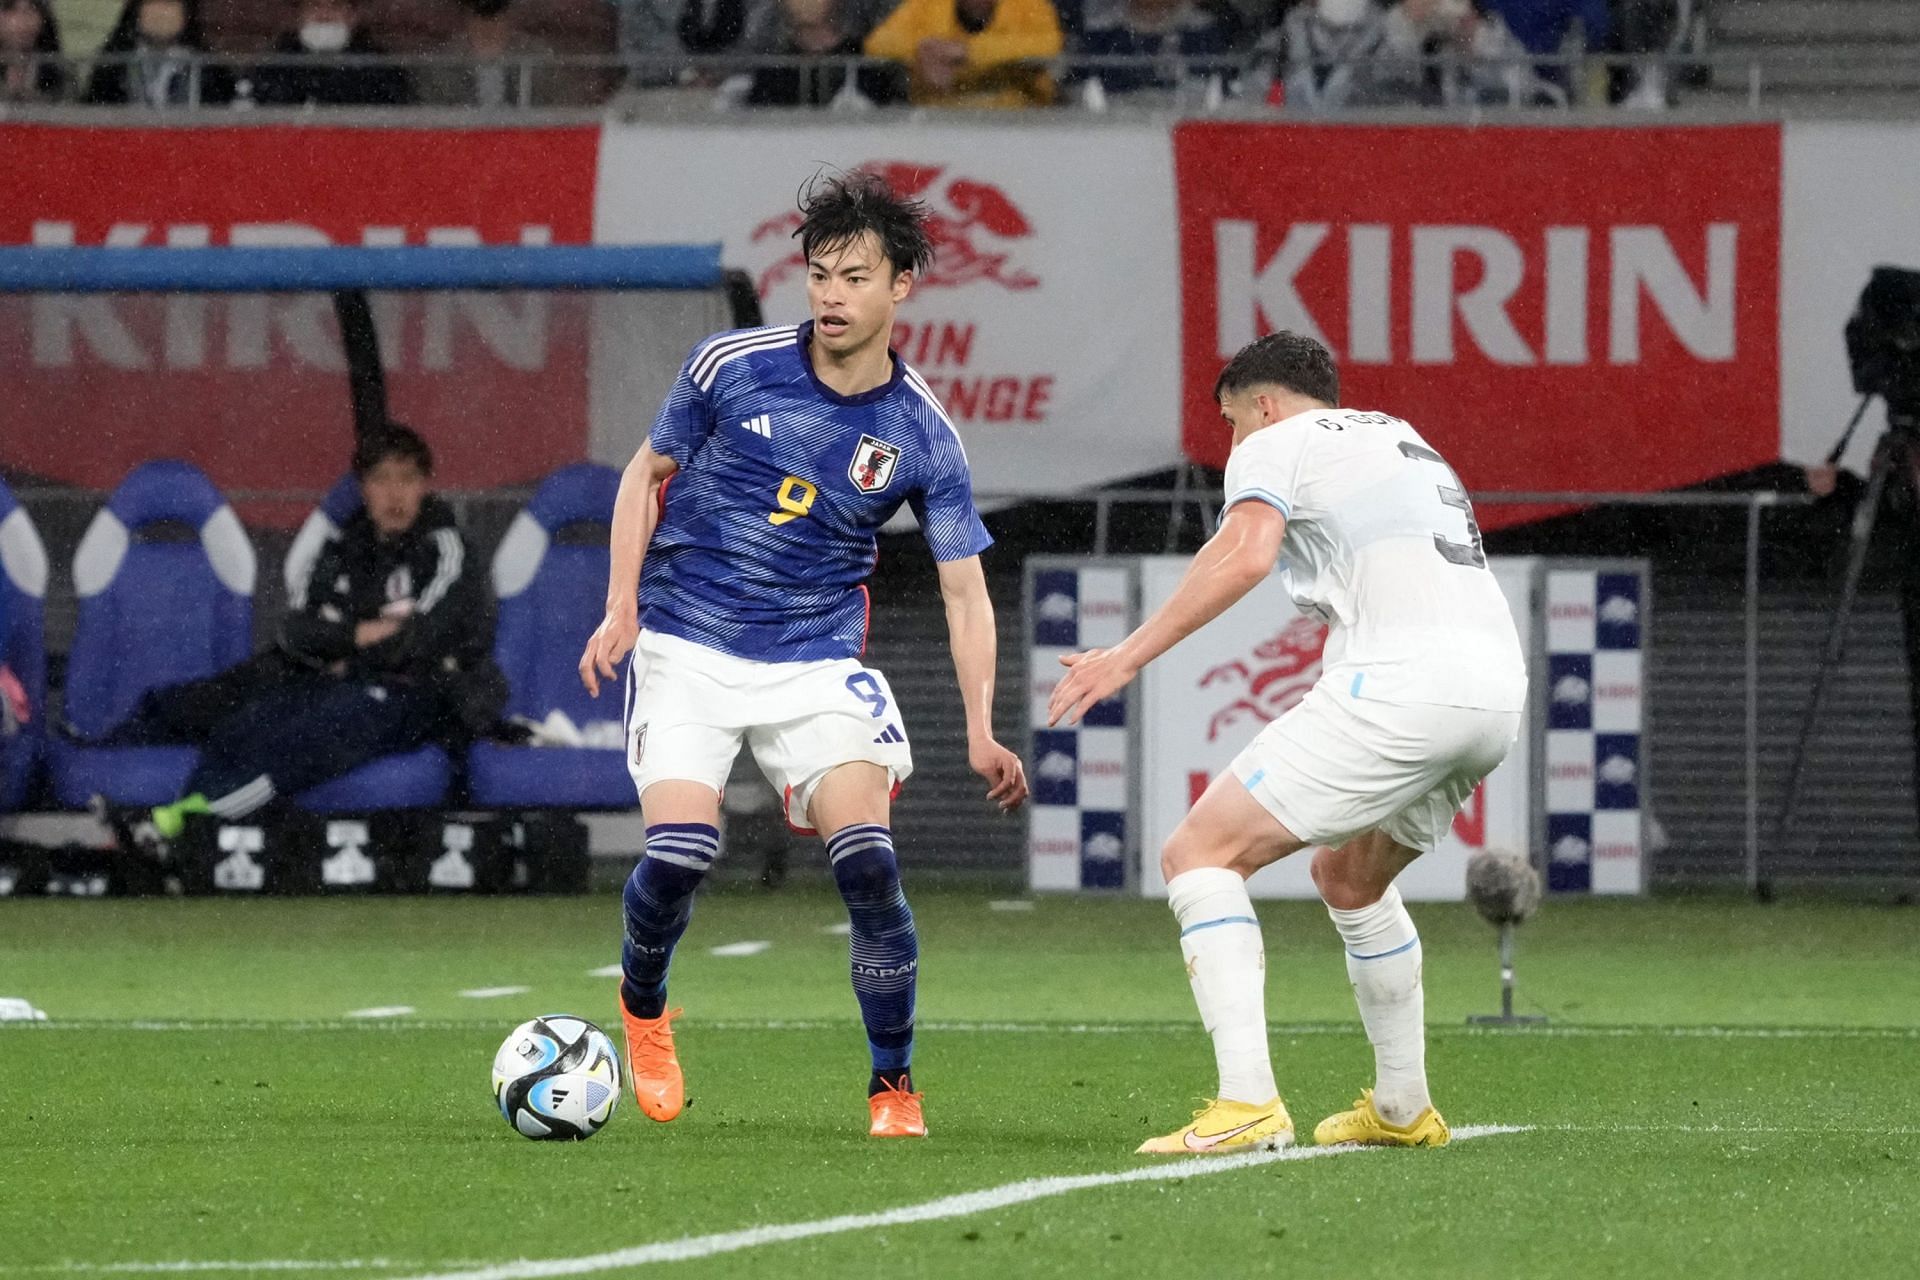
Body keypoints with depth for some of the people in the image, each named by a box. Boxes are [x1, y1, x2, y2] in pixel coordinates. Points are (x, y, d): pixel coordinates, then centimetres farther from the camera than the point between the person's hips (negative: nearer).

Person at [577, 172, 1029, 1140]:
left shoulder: (922, 436, -5)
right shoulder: (730, 367, -7)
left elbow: (965, 591, -1)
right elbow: (647, 475, 8)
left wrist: (981, 732, -12)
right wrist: (622, 605, -4)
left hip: (817, 661, 1)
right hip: (688, 649, -1)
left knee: (868, 858, -17)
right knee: (681, 849, -18)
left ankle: (894, 1087, 0)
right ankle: (643, 1007, 15)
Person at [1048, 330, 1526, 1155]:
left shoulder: (1274, 445, 7)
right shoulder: (1401, 439, 32)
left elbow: (1245, 553, -12)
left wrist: (1130, 655, -15)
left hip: (1399, 685, -8)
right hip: (1498, 688, 8)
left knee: (1199, 854, -5)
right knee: (1347, 876, 32)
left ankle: (1247, 1103, -19)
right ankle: (1403, 1109, 33)